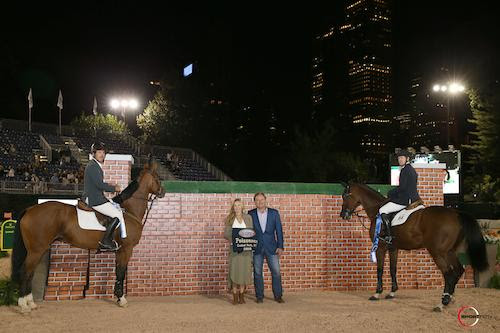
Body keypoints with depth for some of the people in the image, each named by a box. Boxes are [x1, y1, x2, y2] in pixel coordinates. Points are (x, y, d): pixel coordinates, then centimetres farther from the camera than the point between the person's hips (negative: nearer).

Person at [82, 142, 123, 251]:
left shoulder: (96, 165, 17)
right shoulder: (93, 166, -16)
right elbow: (99, 184, -21)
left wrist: (110, 186, 11)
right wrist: (114, 188, -10)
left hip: (94, 197, 11)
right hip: (94, 199, -11)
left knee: (118, 211, 14)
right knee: (117, 215, -12)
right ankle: (105, 241, -8)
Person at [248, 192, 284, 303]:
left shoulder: (274, 213, 2)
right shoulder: (251, 214, 2)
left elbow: (279, 230, 2)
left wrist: (280, 246, -3)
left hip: (271, 247, 0)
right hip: (256, 248, 0)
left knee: (276, 272, 0)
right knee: (257, 272, 4)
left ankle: (278, 296, 13)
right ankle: (259, 296, 16)